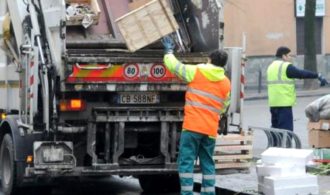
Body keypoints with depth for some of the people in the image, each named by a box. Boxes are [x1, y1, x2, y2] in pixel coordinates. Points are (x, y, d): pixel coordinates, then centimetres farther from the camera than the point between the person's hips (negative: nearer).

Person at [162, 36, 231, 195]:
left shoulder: (196, 72, -2)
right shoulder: (226, 83, 11)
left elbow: (173, 66, 5)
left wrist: (169, 51, 23)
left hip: (192, 126, -4)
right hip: (211, 129, 4)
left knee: (186, 161, -3)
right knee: (207, 163, 12)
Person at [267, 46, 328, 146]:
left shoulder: (271, 66, 17)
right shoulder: (286, 67, -11)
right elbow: (302, 73, -10)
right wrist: (318, 76, -3)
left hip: (273, 103, 9)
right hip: (284, 104, -9)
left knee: (275, 127, 15)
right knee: (286, 129, -7)